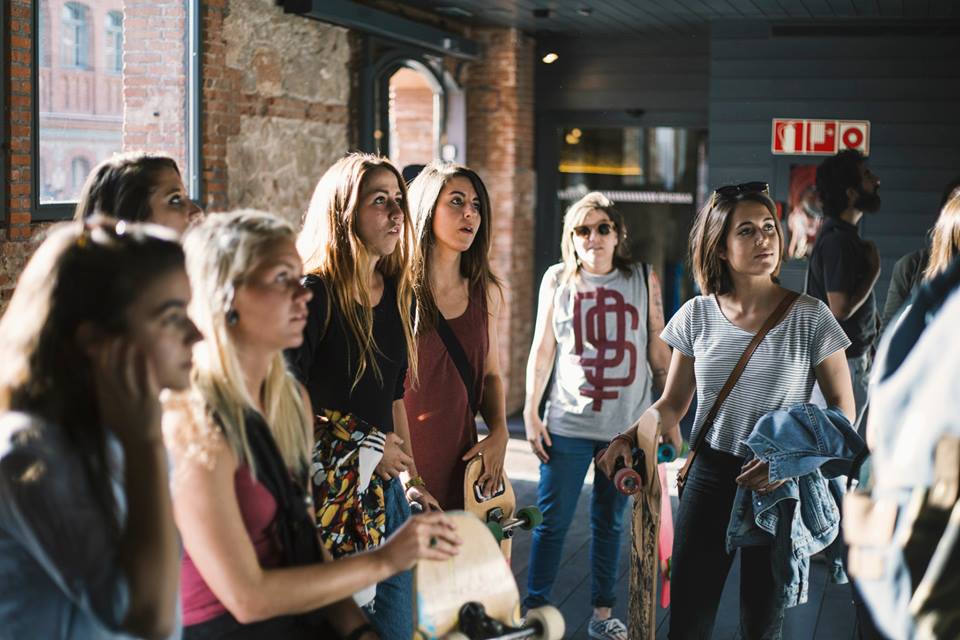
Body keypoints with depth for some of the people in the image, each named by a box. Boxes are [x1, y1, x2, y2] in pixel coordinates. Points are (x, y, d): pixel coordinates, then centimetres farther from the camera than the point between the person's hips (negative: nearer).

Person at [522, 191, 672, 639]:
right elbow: (543, 348, 6)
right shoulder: (557, 280, 2)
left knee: (610, 521, 10)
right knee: (552, 521, 0)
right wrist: (530, 412, 2)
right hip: (568, 423, -1)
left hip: (627, 425, 1)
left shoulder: (643, 279, 3)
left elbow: (658, 348, 8)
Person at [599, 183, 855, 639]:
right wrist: (628, 439, -14)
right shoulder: (697, 316, -2)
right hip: (711, 477, 2)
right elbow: (672, 404, 6)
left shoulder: (809, 317, -9)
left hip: (781, 486, -2)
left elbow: (843, 409, -4)